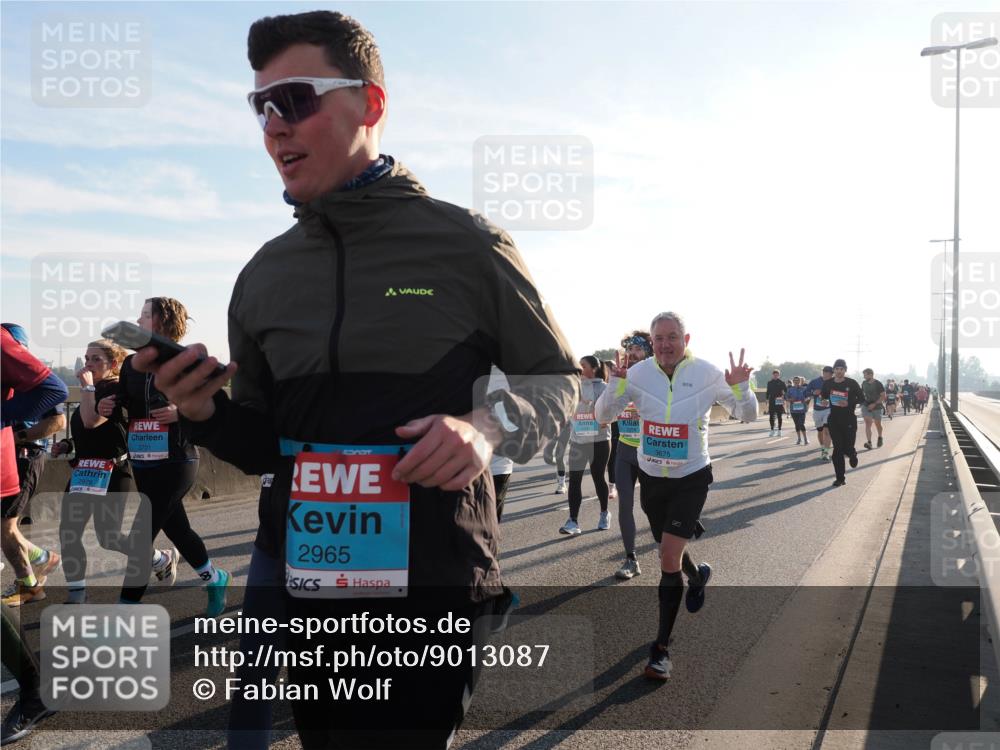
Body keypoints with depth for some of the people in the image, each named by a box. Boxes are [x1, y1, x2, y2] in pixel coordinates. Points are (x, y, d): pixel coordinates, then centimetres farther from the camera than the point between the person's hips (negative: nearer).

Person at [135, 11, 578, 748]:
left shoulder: (467, 243, -7)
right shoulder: (264, 275, 6)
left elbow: (556, 377, 1)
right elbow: (264, 443, 13)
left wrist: (489, 425, -19)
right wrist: (206, 412, -8)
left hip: (430, 583, -4)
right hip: (295, 578, 5)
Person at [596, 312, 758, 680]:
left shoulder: (707, 373, -13)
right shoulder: (638, 373, -9)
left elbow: (748, 415, -4)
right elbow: (602, 414, -6)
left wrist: (740, 387, -26)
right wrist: (615, 385, -26)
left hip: (691, 479, -3)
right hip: (651, 478, 3)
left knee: (669, 560, -12)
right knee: (669, 551, 20)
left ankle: (661, 649, 0)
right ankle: (697, 574, 56)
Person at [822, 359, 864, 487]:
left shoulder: (852, 383, -7)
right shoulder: (828, 383, 1)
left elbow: (862, 399, -4)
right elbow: (823, 396, 20)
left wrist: (849, 403, -17)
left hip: (849, 420, -2)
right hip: (834, 420, 2)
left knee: (848, 449, -3)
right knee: (837, 449, 0)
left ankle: (852, 454, 37)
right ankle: (840, 478, 8)